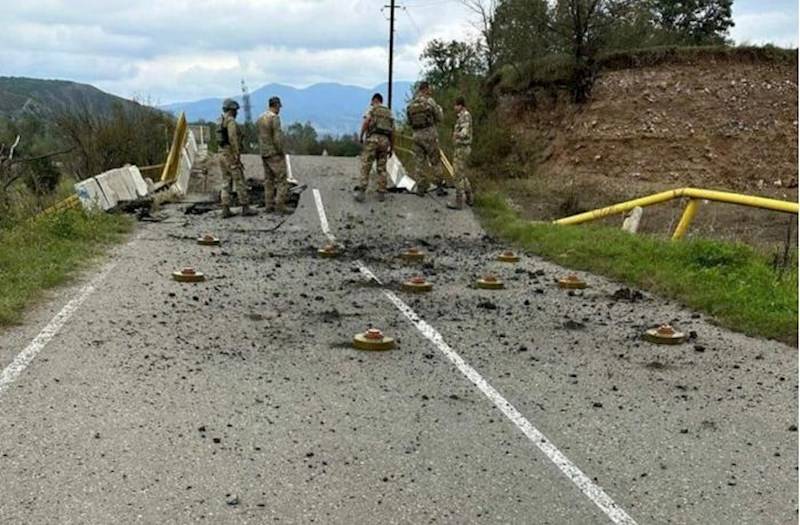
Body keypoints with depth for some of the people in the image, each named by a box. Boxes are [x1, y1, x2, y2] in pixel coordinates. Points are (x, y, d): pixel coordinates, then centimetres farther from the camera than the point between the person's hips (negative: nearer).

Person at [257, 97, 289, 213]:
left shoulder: (261, 118, 10)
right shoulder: (275, 118, -16)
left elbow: (261, 137, 13)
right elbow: (278, 137, -22)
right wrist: (281, 152, -11)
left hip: (264, 154, 9)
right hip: (275, 154, -9)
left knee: (269, 181, 12)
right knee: (282, 181, -5)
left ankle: (269, 206, 12)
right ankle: (280, 207, -9)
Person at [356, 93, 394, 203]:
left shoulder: (372, 109, 8)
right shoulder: (389, 113, 22)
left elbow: (366, 122, -9)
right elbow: (392, 132, 17)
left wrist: (361, 137, -4)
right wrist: (391, 148, 20)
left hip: (373, 138, -4)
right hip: (385, 140, 5)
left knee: (365, 167, -6)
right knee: (382, 168, 10)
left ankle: (361, 192, -16)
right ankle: (381, 193, 6)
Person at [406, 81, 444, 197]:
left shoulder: (410, 104, 7)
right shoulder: (429, 101, -9)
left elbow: (409, 121, 14)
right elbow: (439, 118, -1)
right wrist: (440, 108, 18)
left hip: (417, 135, 4)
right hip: (429, 135, -4)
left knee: (419, 162, 8)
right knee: (435, 161, 4)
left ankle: (421, 187, 7)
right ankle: (439, 185, 4)